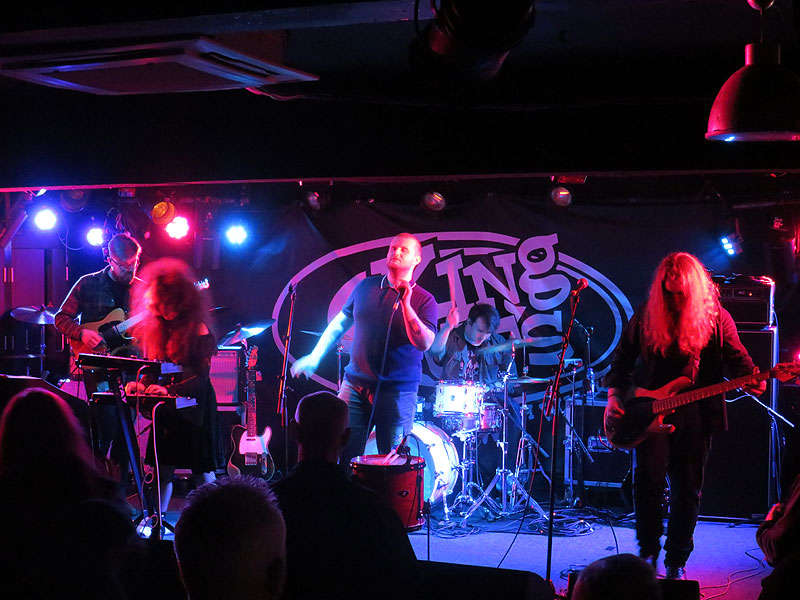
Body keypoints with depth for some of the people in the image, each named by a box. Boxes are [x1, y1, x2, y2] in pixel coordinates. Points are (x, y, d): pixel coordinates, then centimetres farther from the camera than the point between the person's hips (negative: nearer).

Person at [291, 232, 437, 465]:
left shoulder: (424, 300, -2)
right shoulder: (366, 287, 10)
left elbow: (424, 343, -16)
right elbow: (340, 323, 20)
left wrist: (405, 304, -21)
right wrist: (315, 357, 15)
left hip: (398, 391, -3)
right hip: (356, 385, 3)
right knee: (342, 455, -1)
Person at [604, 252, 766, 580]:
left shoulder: (716, 318, 2)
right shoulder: (646, 317, 5)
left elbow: (738, 359, 0)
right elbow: (621, 359, 12)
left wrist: (754, 380, -21)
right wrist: (615, 397, 0)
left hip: (696, 415, 0)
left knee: (688, 490, 4)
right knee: (648, 479, -15)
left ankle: (676, 561, 21)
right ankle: (648, 550, 6)